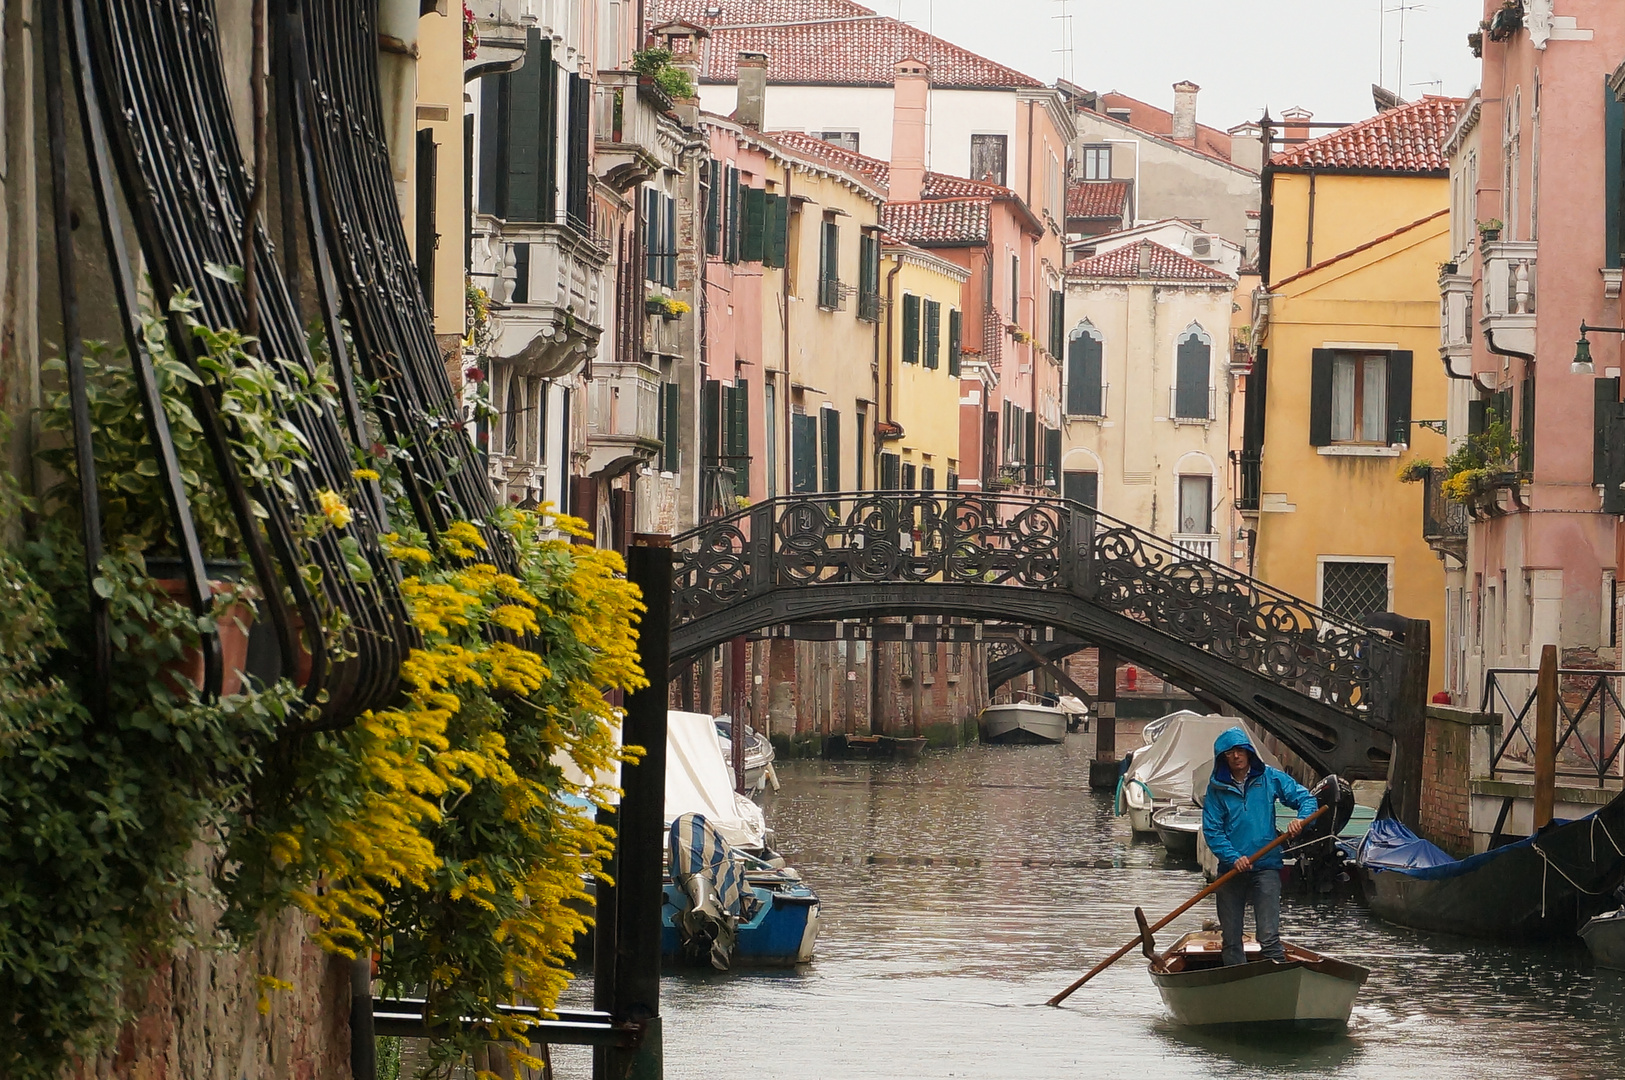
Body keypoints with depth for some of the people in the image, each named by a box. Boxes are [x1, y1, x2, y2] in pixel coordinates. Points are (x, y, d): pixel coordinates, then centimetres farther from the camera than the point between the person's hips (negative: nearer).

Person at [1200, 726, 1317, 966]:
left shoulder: (1269, 778, 2)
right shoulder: (1217, 788, 2)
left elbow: (1306, 799, 3)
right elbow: (1211, 831, -4)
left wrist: (1301, 820, -20)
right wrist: (1233, 858, -18)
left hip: (1265, 867, -2)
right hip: (1231, 870, 2)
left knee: (1269, 936, -14)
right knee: (1231, 940, 9)